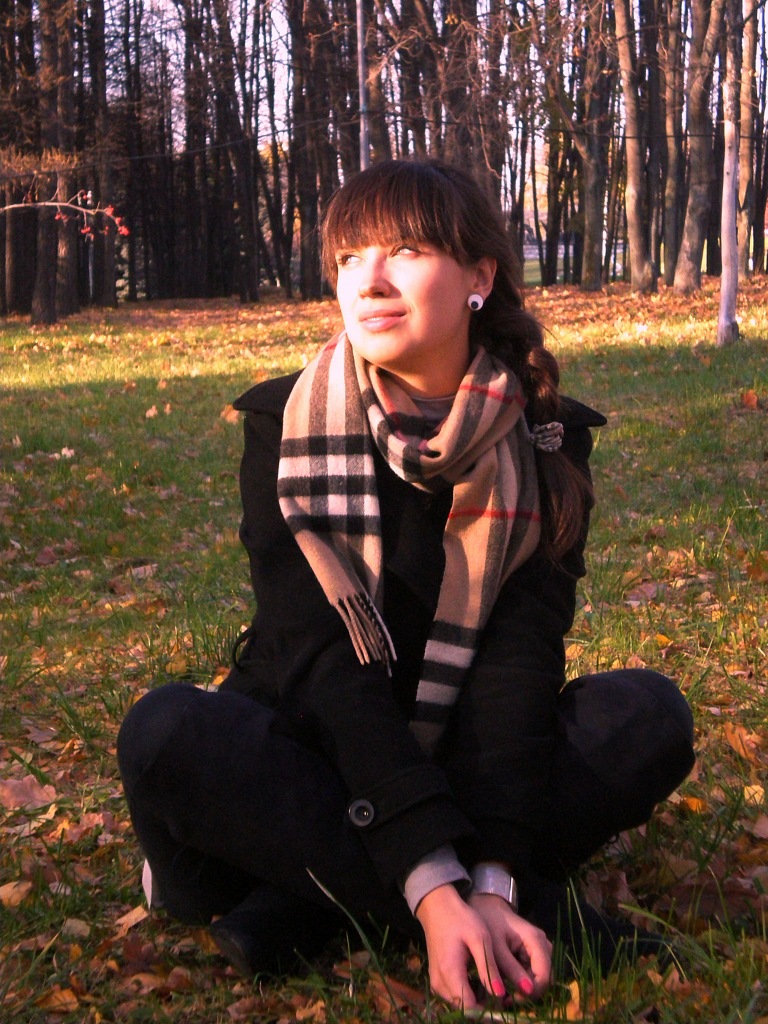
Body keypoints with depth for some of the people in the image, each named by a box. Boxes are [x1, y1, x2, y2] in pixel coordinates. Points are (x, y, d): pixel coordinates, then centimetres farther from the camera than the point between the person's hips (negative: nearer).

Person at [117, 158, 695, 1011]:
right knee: (169, 734, -32)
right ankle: (536, 910, -28)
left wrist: (487, 879, -31)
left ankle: (308, 896, -23)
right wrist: (434, 888, -32)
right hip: (315, 752, -1)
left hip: (465, 761, 2)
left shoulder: (545, 445, -6)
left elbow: (522, 657, -16)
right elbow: (325, 661, -20)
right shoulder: (285, 429, -11)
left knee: (649, 716, -24)